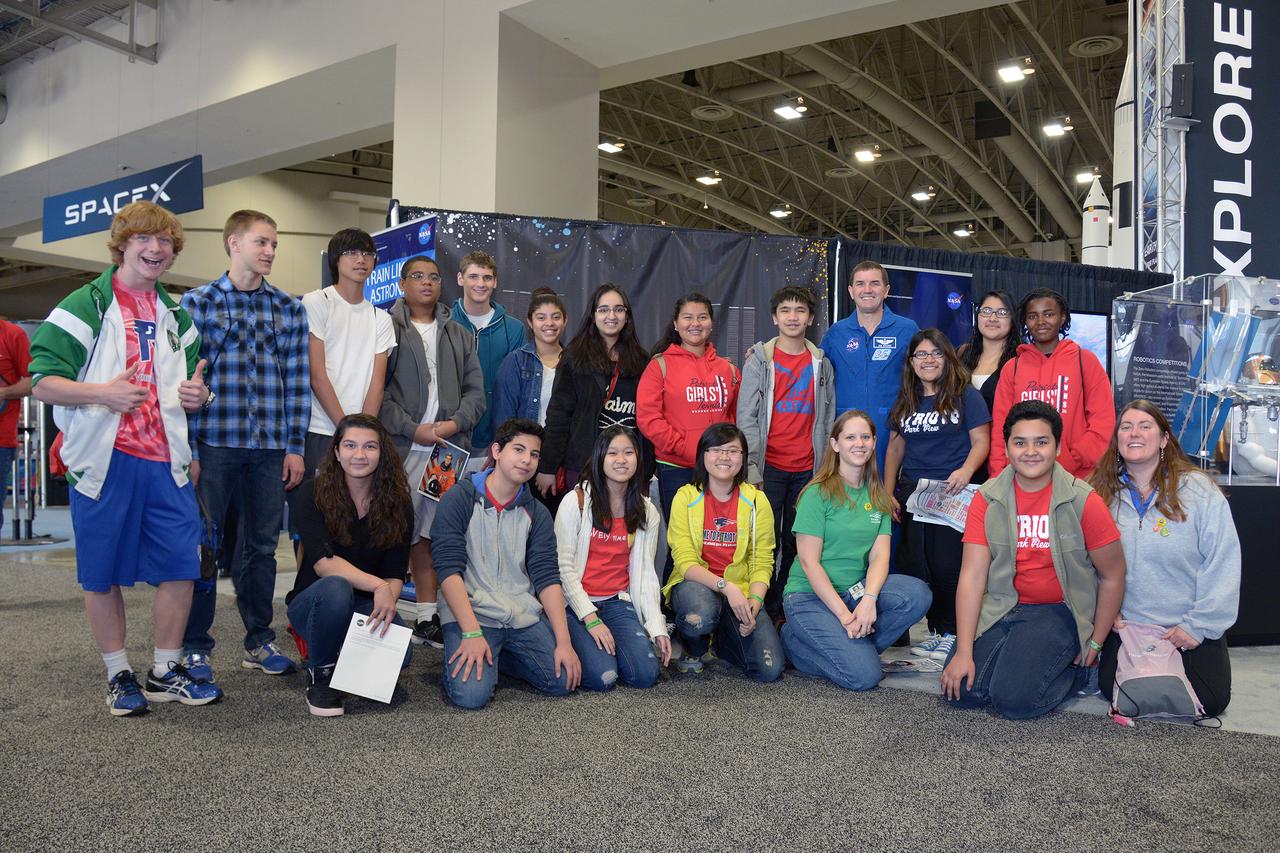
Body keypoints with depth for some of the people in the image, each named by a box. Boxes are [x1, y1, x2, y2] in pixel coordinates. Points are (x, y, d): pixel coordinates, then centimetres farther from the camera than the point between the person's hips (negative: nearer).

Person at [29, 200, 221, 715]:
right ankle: (119, 676, 20)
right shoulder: (85, 306, -1)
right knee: (103, 574, 5)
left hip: (166, 462, 5)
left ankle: (165, 672, 18)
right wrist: (103, 393, -23)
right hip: (104, 461, -4)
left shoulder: (176, 316, 17)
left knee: (180, 566, 3)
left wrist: (196, 394, 2)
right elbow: (42, 382, -6)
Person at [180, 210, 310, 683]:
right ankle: (195, 646, 17)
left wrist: (295, 447, 2)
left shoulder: (290, 309, 9)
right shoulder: (197, 302, 2)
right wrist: (187, 448, -7)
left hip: (270, 448, 3)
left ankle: (259, 641, 22)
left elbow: (297, 382, 7)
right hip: (213, 444, -2)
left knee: (262, 545, 10)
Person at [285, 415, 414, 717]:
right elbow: (322, 562, -24)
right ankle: (320, 674, -11)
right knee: (335, 587, -38)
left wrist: (388, 599, -28)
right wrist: (377, 585, -36)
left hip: (369, 607, 3)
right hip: (313, 603, -2)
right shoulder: (314, 494, -12)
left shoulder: (397, 504, -4)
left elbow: (395, 576, -6)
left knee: (399, 651, -29)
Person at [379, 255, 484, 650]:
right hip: (401, 449, -4)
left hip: (448, 449, 4)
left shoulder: (459, 335, 20)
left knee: (429, 532, 5)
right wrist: (413, 429, -10)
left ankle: (427, 616, 10)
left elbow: (475, 390, 15)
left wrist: (455, 423, -3)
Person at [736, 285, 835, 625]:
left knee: (798, 544, 7)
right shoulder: (759, 359, 2)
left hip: (808, 469, 3)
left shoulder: (822, 363, 10)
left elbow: (828, 418, 12)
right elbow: (746, 417, -3)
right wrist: (752, 466, -10)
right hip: (770, 466, -2)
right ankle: (768, 611, 9)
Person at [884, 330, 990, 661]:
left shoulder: (964, 394, -1)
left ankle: (951, 633, 5)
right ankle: (935, 630, 16)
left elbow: (981, 441, -4)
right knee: (916, 565, 4)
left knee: (947, 565, -9)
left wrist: (966, 471, -24)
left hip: (952, 493, -5)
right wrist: (888, 493, 11)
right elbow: (895, 447, 17)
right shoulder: (905, 401, 14)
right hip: (911, 492, 5)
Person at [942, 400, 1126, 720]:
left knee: (1013, 698, -21)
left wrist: (1094, 645, 0)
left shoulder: (1083, 501, -10)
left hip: (1059, 611, -3)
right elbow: (972, 577, -7)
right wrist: (964, 652, -13)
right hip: (1002, 607, 3)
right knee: (960, 691, -14)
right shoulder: (987, 499, -3)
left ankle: (1073, 669, 8)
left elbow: (1112, 578, 0)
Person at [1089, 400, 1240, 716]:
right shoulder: (1102, 495, 2)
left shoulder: (1199, 490, -5)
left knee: (1208, 701, -14)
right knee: (1114, 689, -16)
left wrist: (1199, 624, -10)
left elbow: (1222, 564, -7)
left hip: (1192, 630, -1)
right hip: (1126, 626, 1)